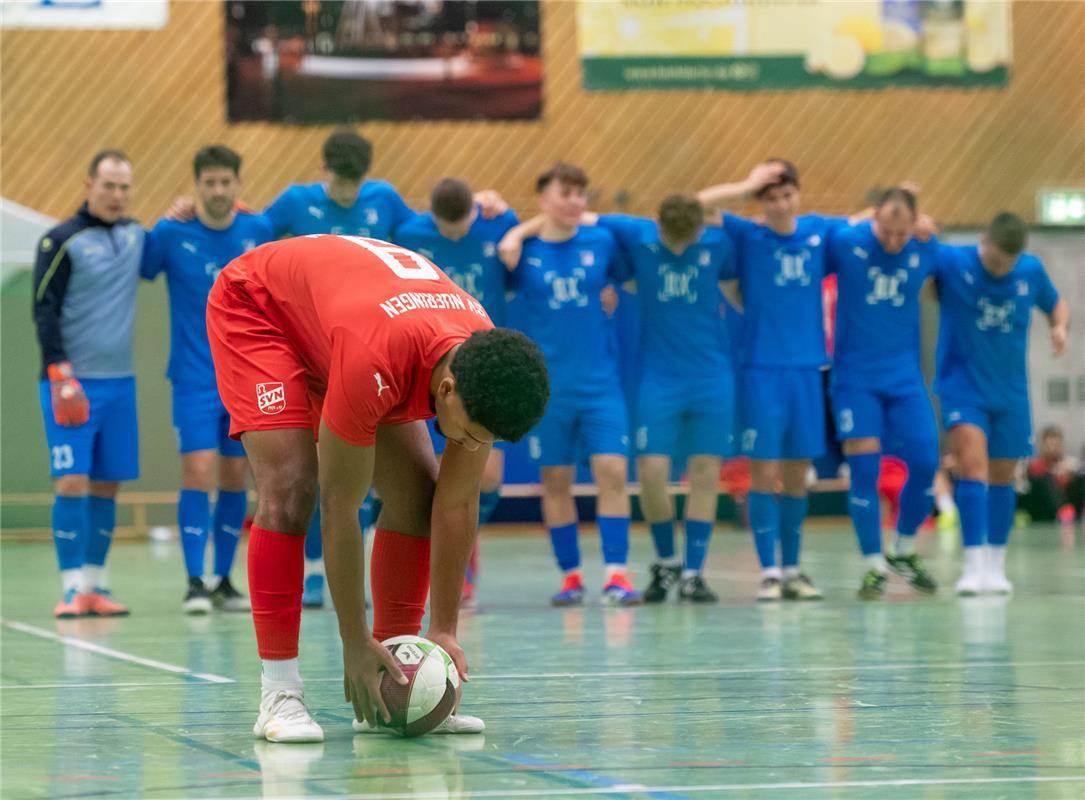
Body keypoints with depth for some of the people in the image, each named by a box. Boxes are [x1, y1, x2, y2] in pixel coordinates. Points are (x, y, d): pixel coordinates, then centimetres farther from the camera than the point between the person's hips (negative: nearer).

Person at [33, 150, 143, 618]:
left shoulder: (135, 235, 11)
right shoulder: (61, 241, -5)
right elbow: (44, 309, -8)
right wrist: (59, 370, -17)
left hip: (120, 381, 5)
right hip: (71, 382, -5)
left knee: (108, 484, 6)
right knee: (72, 481, -10)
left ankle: (94, 585, 12)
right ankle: (73, 588, -8)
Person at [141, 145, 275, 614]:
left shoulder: (258, 232, 1)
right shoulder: (171, 234, -6)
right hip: (195, 380, -3)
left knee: (234, 479, 5)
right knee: (198, 472, -12)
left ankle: (223, 582, 15)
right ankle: (194, 583, -8)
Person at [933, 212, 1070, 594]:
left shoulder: (1031, 271, -3)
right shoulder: (951, 261, -13)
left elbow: (1056, 305, 14)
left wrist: (1060, 326, -7)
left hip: (1010, 391, 4)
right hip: (963, 386, -4)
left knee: (1002, 477, 10)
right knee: (972, 463, -20)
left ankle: (996, 566, 23)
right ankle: (974, 565, -21)